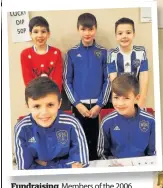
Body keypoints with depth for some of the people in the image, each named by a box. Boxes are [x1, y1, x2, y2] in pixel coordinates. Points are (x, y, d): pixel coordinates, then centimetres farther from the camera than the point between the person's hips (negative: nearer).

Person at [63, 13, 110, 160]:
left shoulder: (103, 52, 3)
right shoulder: (72, 53, 3)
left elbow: (108, 80, 1)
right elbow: (67, 81, 1)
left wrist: (100, 104, -7)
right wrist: (77, 103, -8)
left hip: (98, 104, 0)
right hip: (79, 105, 0)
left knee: (97, 140, 5)